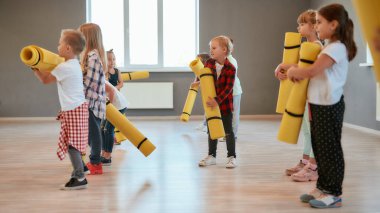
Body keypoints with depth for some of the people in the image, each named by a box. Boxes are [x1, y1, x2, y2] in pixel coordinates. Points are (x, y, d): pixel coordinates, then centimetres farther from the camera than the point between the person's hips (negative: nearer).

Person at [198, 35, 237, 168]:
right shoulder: (209, 63, -2)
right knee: (211, 130, 12)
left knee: (228, 131, 3)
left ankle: (231, 157, 13)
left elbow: (228, 88, -22)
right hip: (211, 103, 5)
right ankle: (211, 155, 23)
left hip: (225, 104, -5)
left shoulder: (230, 69, -17)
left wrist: (217, 100, -30)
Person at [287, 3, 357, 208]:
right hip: (319, 105, 10)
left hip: (329, 106, -10)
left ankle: (334, 194, 5)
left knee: (330, 150, -3)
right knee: (320, 149, 14)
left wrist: (293, 71, -7)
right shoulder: (329, 47, 16)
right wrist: (295, 70, -1)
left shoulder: (337, 48, -16)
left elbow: (312, 71, -23)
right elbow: (315, 71, 16)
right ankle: (322, 188, 23)